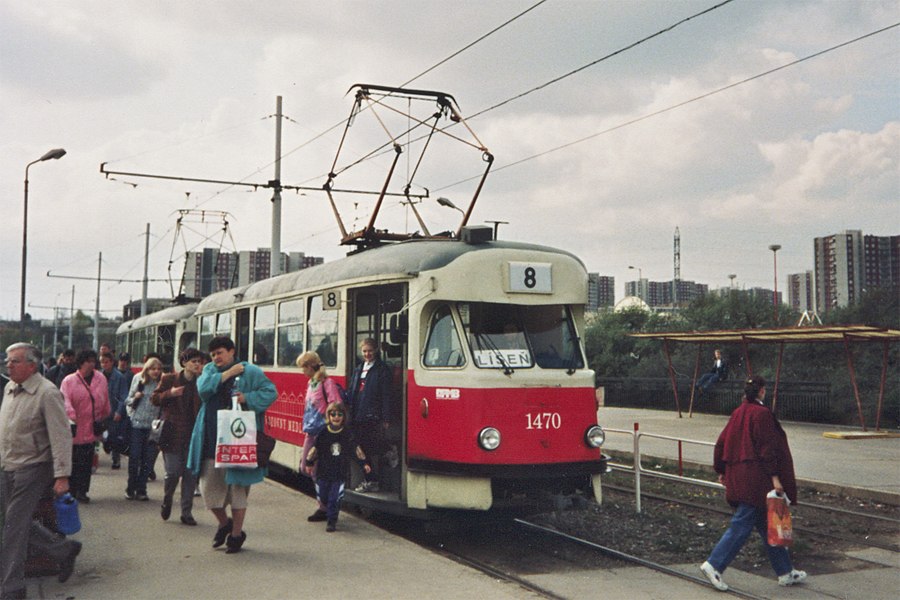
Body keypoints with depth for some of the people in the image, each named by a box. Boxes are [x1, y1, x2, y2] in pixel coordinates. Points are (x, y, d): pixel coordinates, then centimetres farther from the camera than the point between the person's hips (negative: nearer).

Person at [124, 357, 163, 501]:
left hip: (152, 426, 0)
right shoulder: (139, 381, 4)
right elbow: (128, 401, 11)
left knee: (148, 458, 2)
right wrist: (135, 398, -9)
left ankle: (141, 489, 11)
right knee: (134, 456, 2)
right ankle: (131, 488, 15)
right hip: (137, 423, 0)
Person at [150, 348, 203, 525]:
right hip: (173, 433, -2)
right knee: (173, 472, -3)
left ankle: (186, 512, 15)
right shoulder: (169, 379, 1)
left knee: (191, 474, 4)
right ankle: (166, 501, 27)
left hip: (193, 435, 2)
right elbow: (154, 399, 5)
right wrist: (169, 394, -12)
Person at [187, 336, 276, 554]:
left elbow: (271, 392, -6)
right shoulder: (209, 370, 12)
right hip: (212, 440, 4)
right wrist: (227, 374, -11)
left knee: (238, 487, 4)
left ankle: (236, 533, 19)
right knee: (208, 486, 6)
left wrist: (247, 398, -18)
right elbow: (203, 388, -7)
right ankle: (224, 523, 32)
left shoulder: (250, 372, -1)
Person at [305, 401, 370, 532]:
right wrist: (309, 463, 5)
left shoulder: (347, 433, 0)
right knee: (322, 496, 9)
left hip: (340, 473, 0)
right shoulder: (323, 433, -4)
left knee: (335, 498, -4)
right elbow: (315, 449, 3)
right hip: (323, 472, 0)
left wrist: (363, 463, 8)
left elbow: (356, 449, 8)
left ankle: (331, 521, 7)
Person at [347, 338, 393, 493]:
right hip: (358, 417, 6)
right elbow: (351, 392, 18)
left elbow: (386, 396, -9)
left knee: (373, 451, -4)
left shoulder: (382, 370, -4)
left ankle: (374, 481, 5)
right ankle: (368, 479, 20)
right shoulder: (358, 370, 17)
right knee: (363, 451, 11)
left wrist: (386, 419, -14)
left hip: (373, 417, -6)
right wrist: (350, 413, 8)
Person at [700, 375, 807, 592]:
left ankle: (785, 573, 23)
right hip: (755, 480, -8)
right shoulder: (762, 413, -12)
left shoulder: (738, 413, 10)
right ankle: (714, 565, -8)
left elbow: (721, 443, 12)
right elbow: (767, 448, -16)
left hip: (738, 476, 9)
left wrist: (722, 471, 20)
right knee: (742, 525, -6)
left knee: (766, 526, 14)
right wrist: (774, 477, -15)